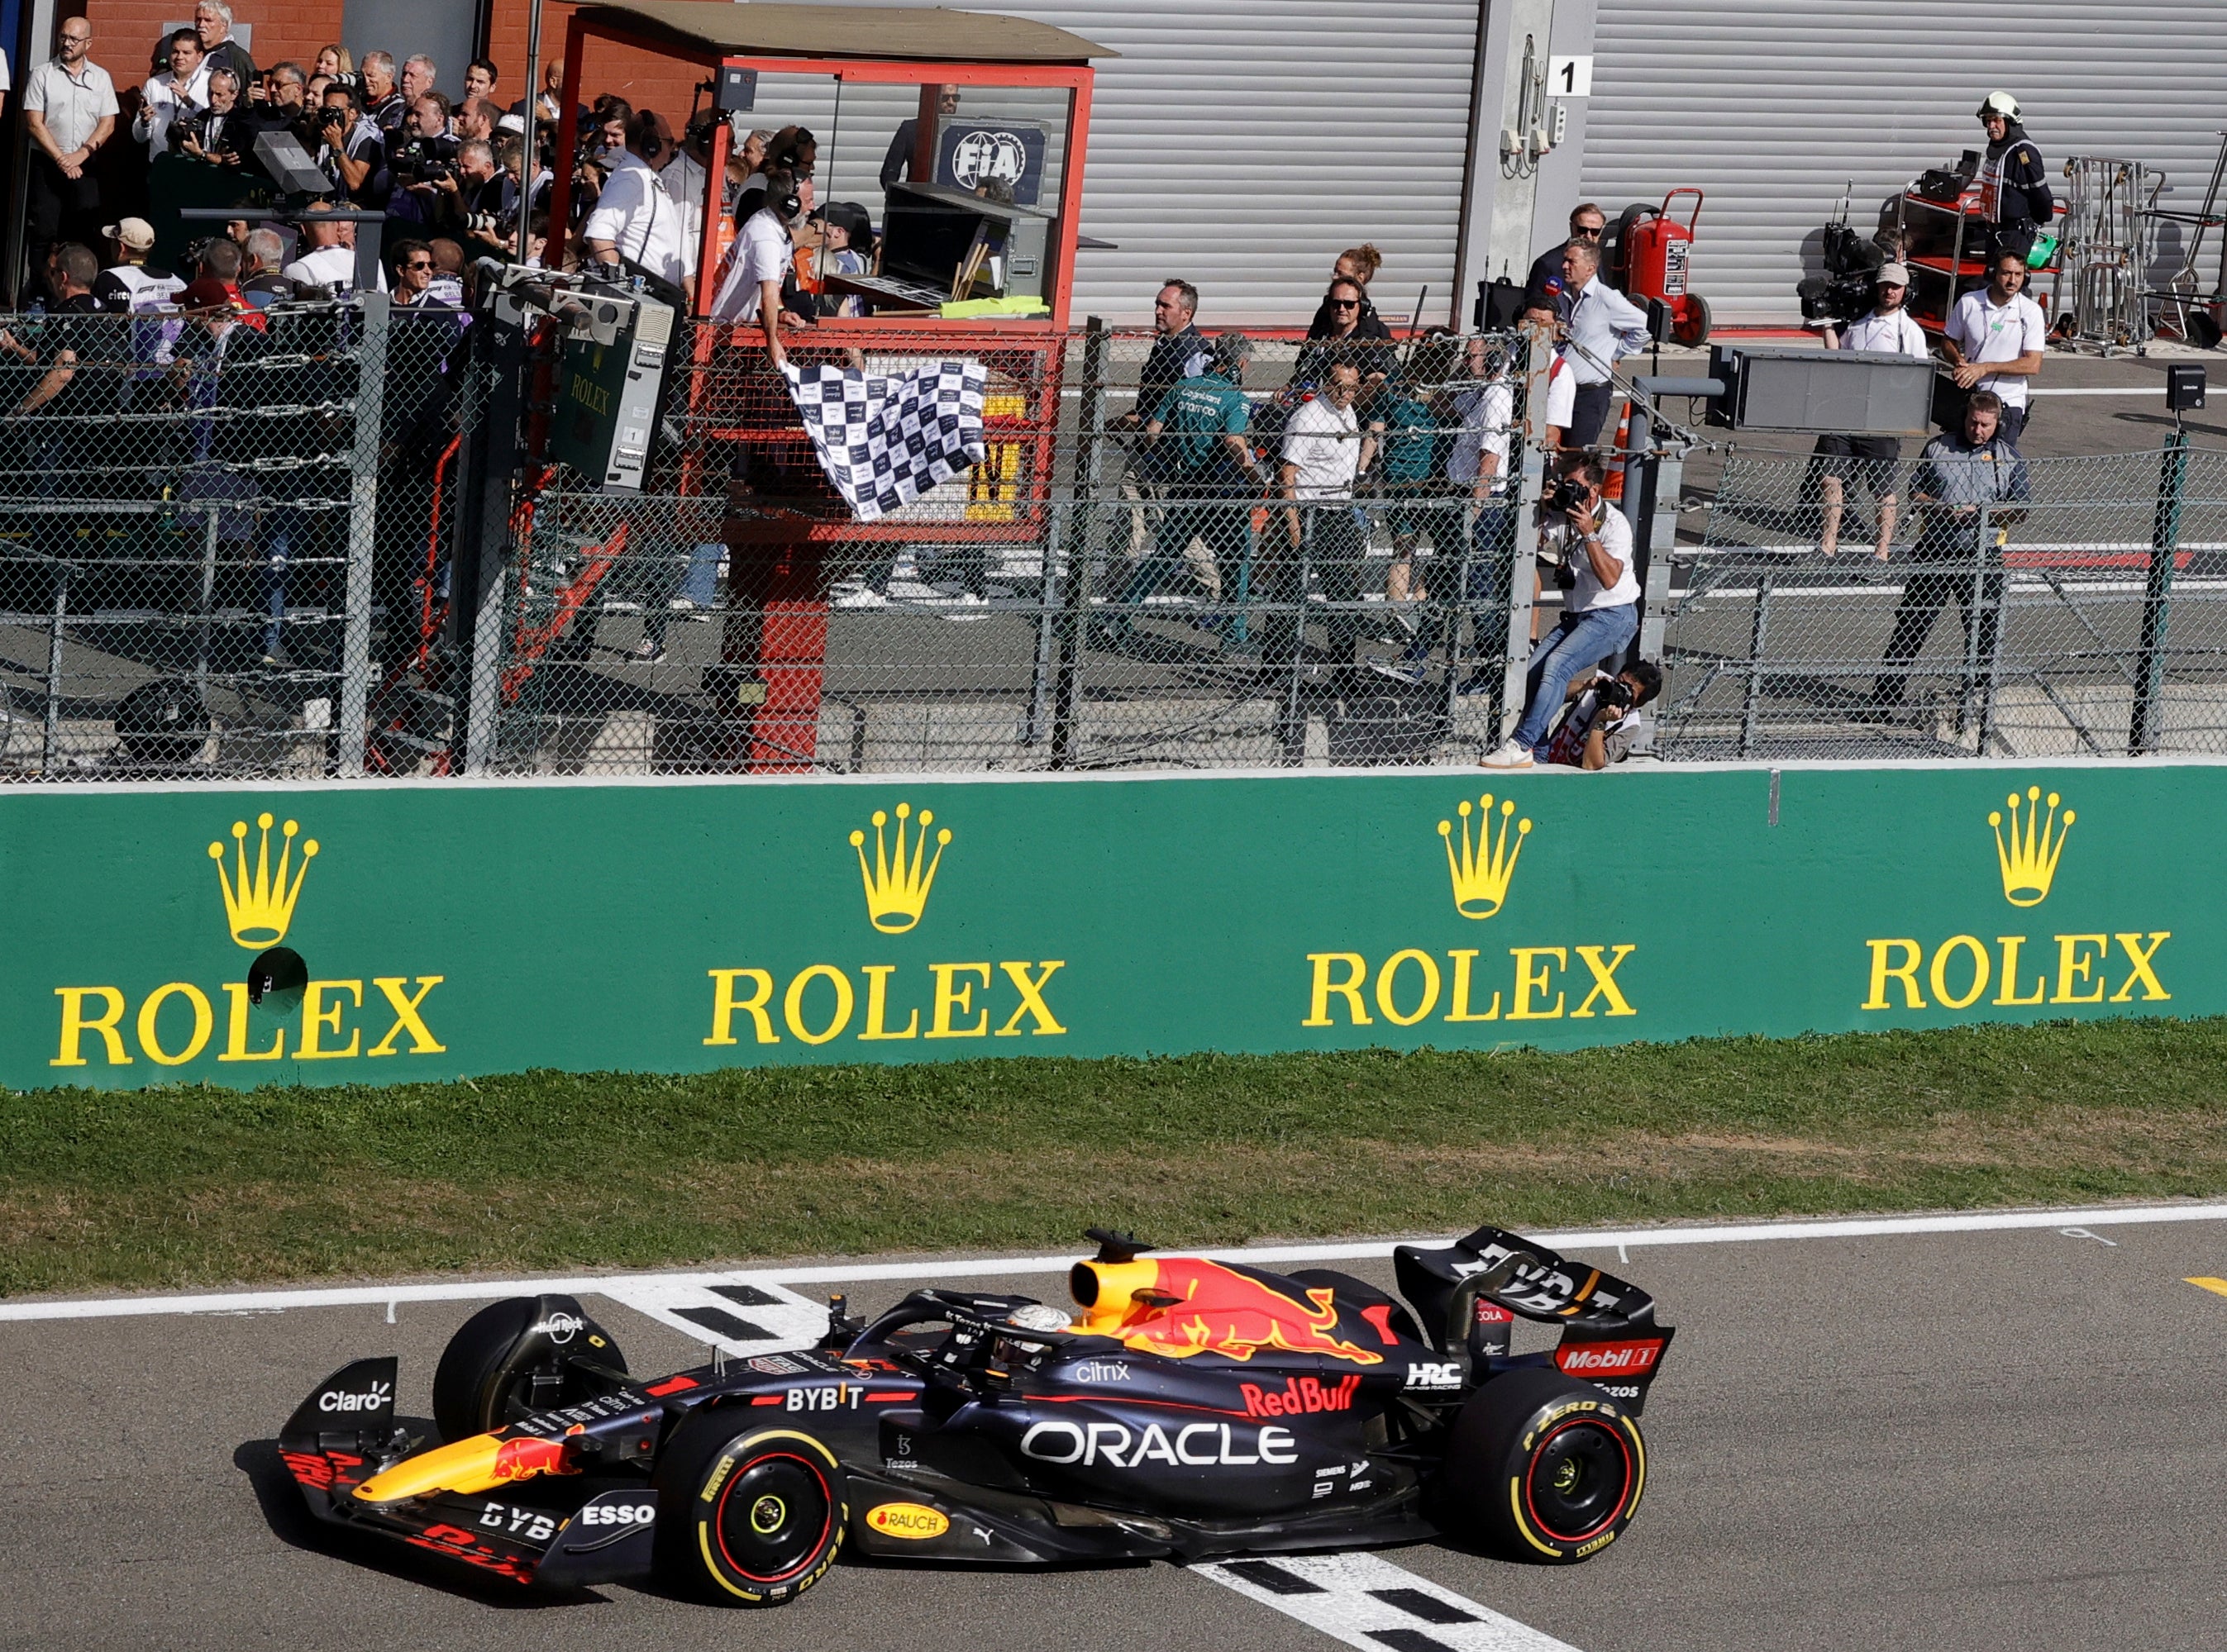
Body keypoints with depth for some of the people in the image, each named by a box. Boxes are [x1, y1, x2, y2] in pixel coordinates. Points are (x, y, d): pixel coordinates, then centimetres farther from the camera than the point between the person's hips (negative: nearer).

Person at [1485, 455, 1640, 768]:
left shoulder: (1613, 524, -13)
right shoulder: (1565, 514, 6)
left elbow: (1610, 579, -24)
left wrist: (1588, 533, -27)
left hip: (1613, 617, -7)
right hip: (1577, 614, 7)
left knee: (1556, 666, -26)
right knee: (1534, 669, -11)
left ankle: (1521, 746, -29)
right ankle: (1539, 754, -7)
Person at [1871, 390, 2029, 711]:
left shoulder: (2009, 459, 4)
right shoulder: (1938, 449, 7)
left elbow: (2021, 511, 1)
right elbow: (1915, 492, 10)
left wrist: (1980, 513, -14)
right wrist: (1939, 508, -10)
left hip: (1982, 555, 0)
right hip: (1936, 550, 0)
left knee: (1984, 630, 3)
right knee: (1911, 624, 1)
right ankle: (1885, 696, 6)